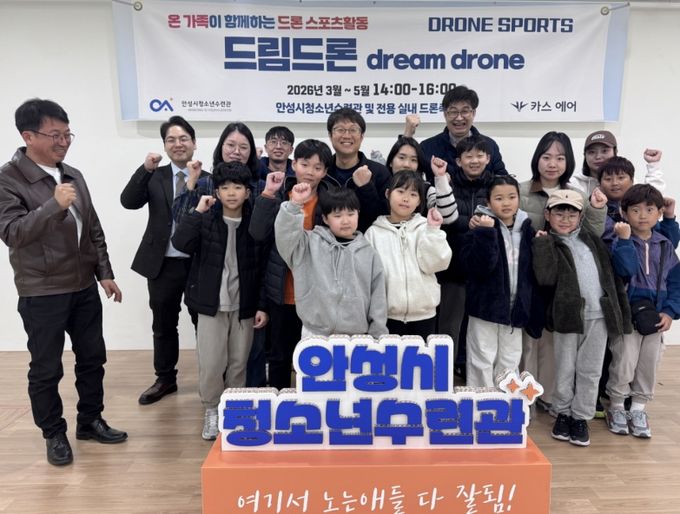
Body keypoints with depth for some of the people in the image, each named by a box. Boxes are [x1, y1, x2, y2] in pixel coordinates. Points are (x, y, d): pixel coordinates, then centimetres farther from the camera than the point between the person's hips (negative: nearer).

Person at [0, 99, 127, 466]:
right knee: (46, 369, 7)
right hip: (42, 294, -6)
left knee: (92, 357, 14)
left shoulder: (73, 175, 8)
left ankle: (90, 420, 32)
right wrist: (54, 206, -30)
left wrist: (104, 273, 8)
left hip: (84, 287, 6)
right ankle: (54, 434, 26)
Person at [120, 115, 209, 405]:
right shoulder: (154, 176, 5)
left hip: (199, 264, -2)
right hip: (162, 264, 2)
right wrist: (145, 169, -20)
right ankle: (165, 379, 32)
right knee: (163, 326, 15)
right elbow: (128, 202, -11)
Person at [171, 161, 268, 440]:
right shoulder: (205, 221, -1)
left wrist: (263, 306, -2)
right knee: (211, 365, 0)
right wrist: (198, 212, -19)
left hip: (244, 306, 1)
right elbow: (181, 243, -19)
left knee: (238, 364, 10)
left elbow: (263, 268, 1)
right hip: (211, 304, 0)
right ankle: (212, 410, 23)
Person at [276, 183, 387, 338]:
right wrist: (294, 204, -24)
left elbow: (378, 296, 7)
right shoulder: (311, 243, 2)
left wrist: (378, 336, 5)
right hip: (315, 334, -1)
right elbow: (285, 236, -14)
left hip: (357, 336, 2)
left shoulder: (368, 253, 5)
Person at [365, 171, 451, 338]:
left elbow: (434, 264, -8)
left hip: (423, 313, 1)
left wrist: (433, 230, -16)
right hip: (388, 314, 0)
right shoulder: (374, 232, 3)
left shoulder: (424, 228, 2)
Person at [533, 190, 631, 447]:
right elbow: (546, 278, -16)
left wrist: (621, 310, 11)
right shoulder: (547, 244, 1)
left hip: (599, 314, 4)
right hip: (568, 314, -3)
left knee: (590, 370, 9)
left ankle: (581, 417, 21)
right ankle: (562, 413, 24)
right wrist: (543, 243, -15)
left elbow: (610, 274, 15)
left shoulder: (591, 239, 14)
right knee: (565, 369, 6)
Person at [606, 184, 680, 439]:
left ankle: (638, 408, 27)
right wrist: (625, 239, -30)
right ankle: (616, 408, 20)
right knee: (623, 365, 0)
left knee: (649, 366, 11)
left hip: (656, 317, 4)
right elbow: (626, 270, -25)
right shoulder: (620, 243, -7)